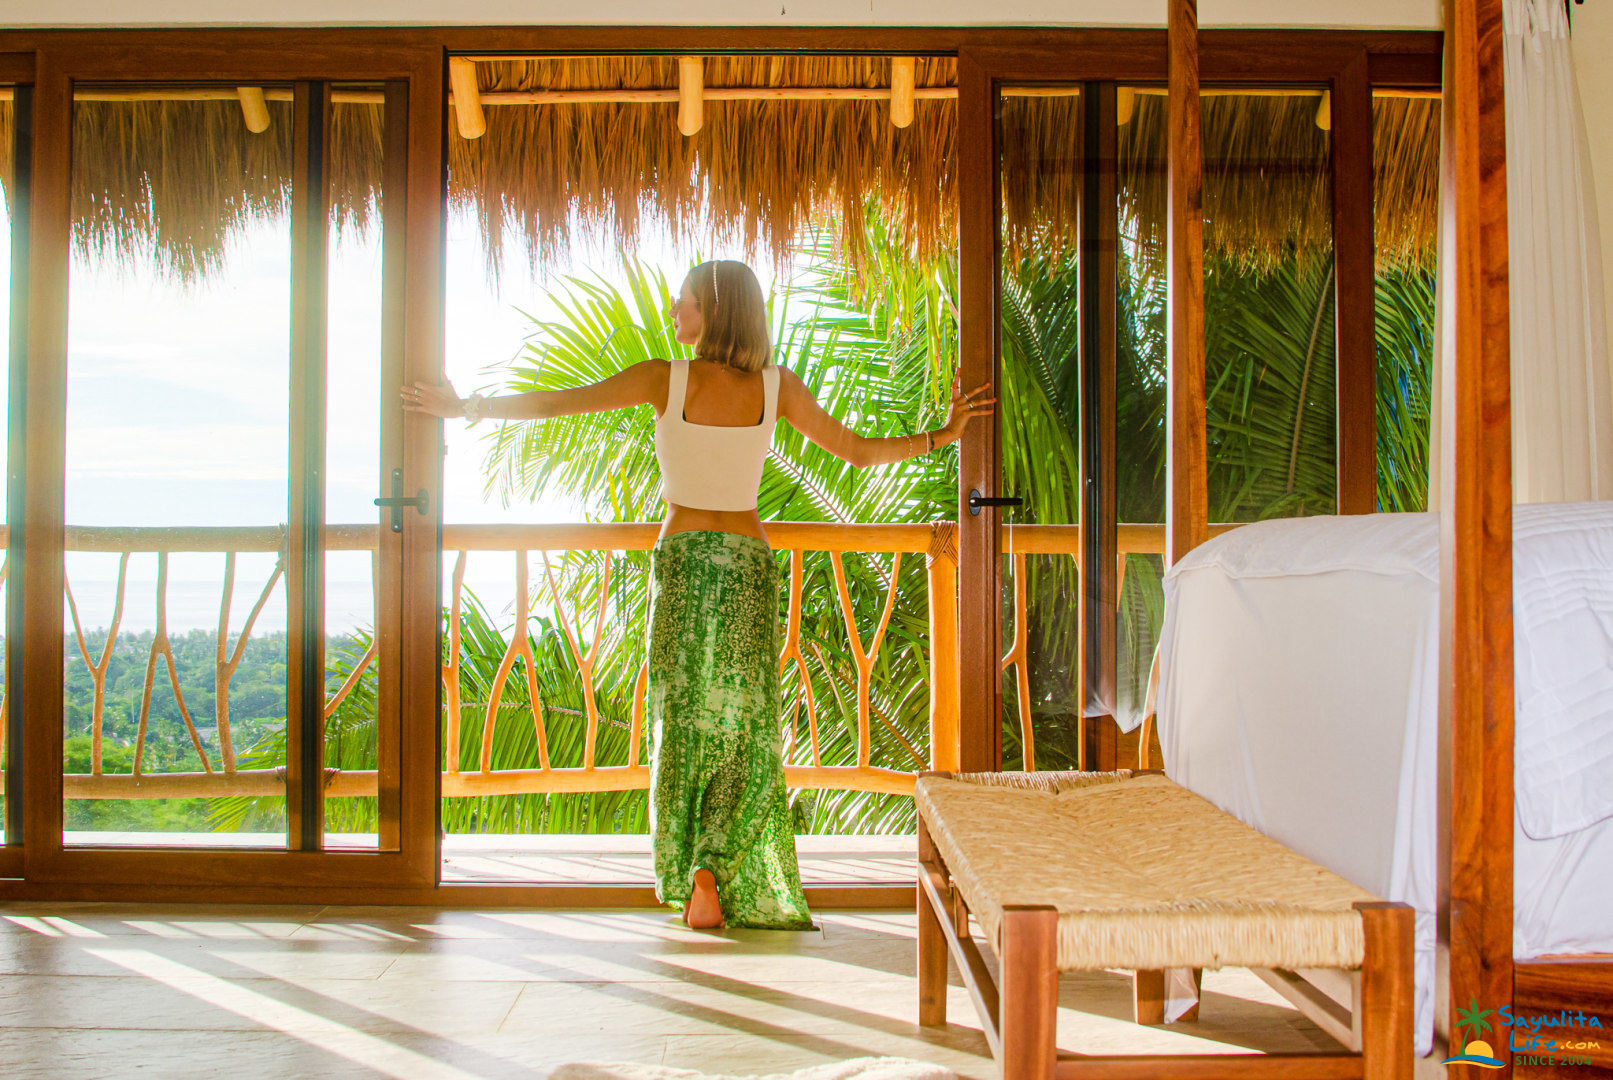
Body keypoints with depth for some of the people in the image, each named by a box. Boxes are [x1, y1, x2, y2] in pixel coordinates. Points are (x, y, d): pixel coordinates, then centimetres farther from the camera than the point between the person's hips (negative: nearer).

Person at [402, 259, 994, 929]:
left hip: (681, 560, -1)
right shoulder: (777, 387, -1)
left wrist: (466, 408, 9)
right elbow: (860, 453, 6)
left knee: (683, 720, 8)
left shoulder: (666, 378, -6)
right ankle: (716, 874, -6)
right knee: (742, 723, 6)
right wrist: (941, 436, 20)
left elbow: (551, 403, -3)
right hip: (750, 563, 1)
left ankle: (692, 883, 7)